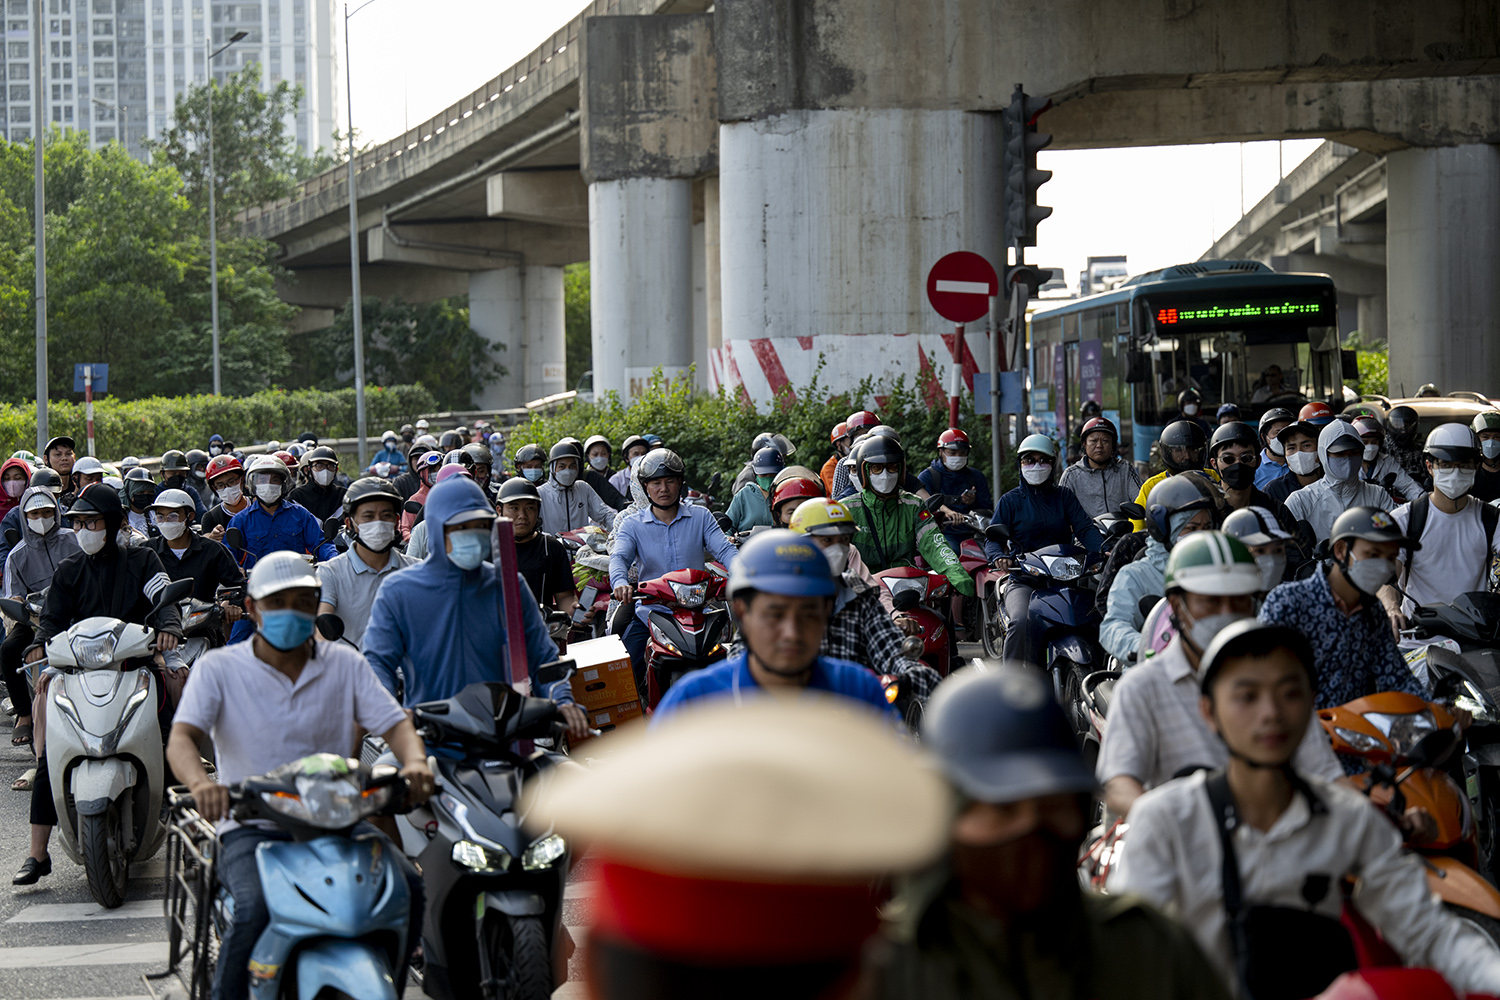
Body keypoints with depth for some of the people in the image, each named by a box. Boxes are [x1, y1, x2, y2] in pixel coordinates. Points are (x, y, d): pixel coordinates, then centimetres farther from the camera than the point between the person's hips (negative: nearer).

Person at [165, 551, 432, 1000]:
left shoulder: (346, 664, 10)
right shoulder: (218, 668, 2)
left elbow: (394, 723, 2)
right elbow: (182, 737, -11)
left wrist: (414, 762, -23)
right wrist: (200, 783, -35)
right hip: (251, 827, -3)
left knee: (406, 884, -21)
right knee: (256, 907, -33)